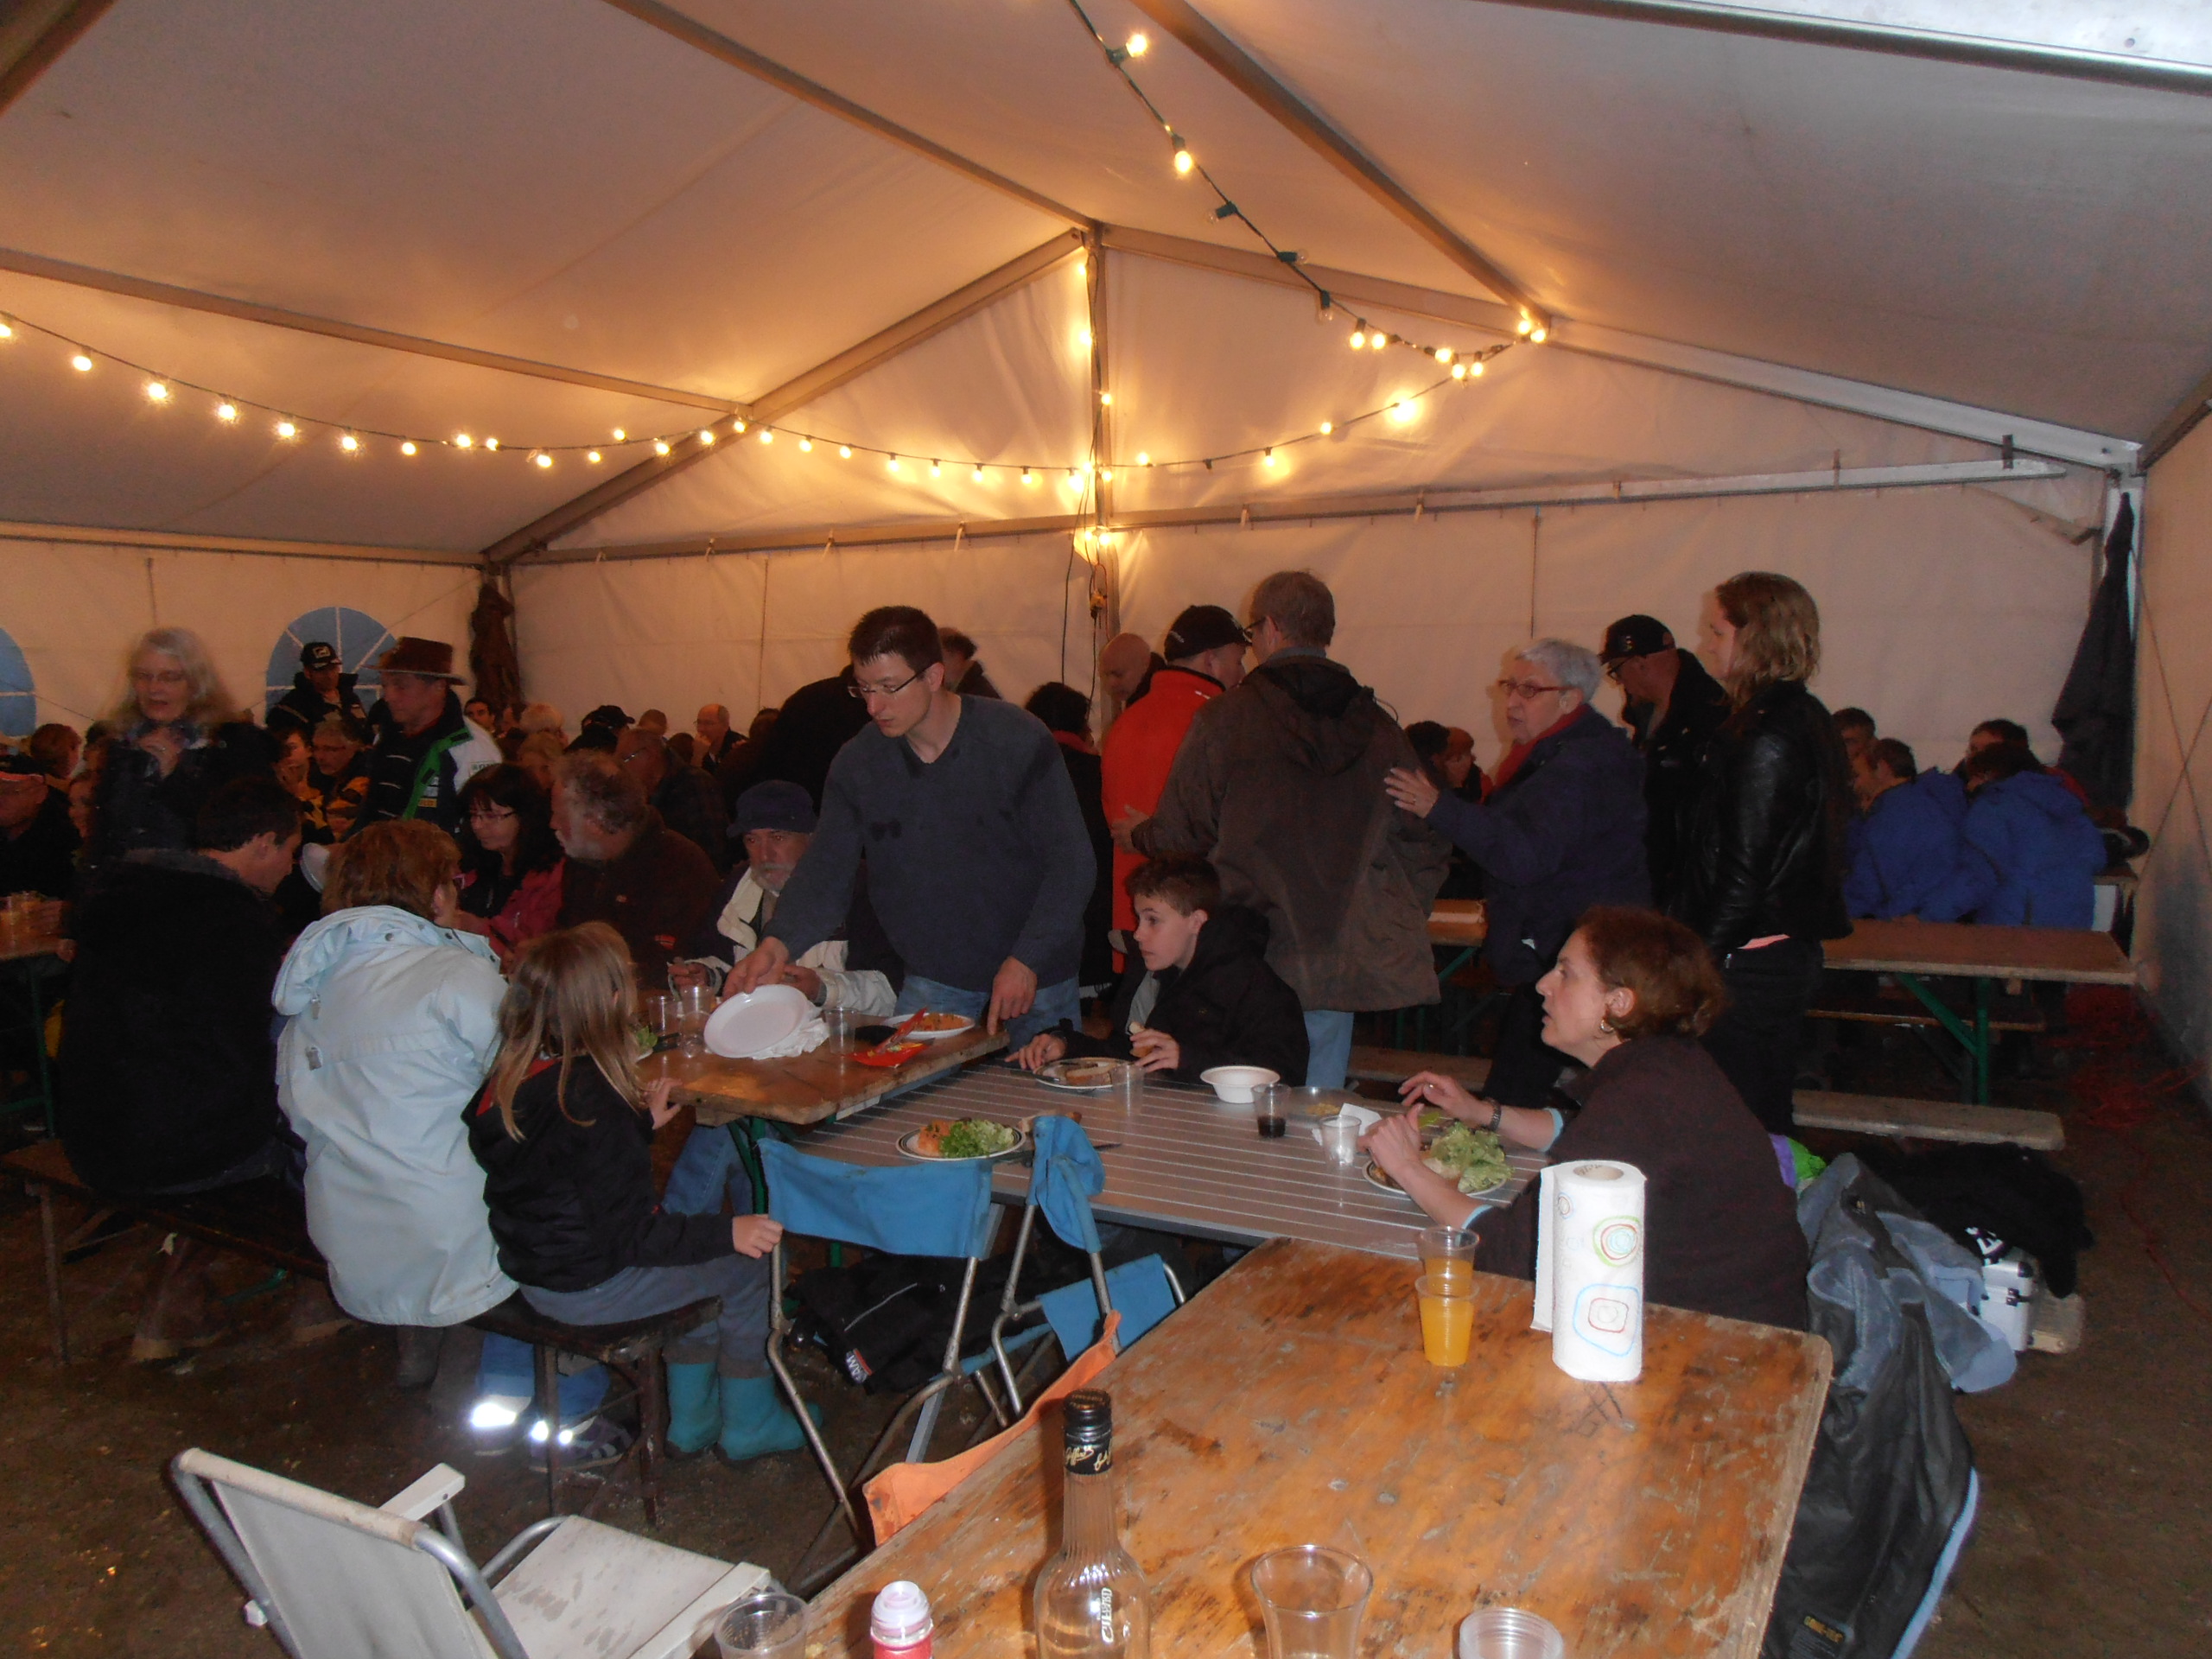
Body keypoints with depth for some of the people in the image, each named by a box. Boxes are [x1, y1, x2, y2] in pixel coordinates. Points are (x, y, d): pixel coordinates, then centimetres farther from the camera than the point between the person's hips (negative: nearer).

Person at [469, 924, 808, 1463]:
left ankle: (691, 1420, 34)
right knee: (747, 1267, 5)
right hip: (589, 1287, -9)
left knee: (702, 1261, 25)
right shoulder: (590, 1099, -29)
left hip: (535, 1270, 9)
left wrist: (641, 1122, 18)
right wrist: (726, 1233, -19)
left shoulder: (514, 1076, -2)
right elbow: (627, 1232, -25)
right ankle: (749, 1424, 22)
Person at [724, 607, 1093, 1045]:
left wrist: (1027, 960, -23)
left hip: (1036, 974, -2)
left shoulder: (1018, 740, -15)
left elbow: (1072, 863, -13)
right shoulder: (856, 763, -5)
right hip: (932, 979, 2)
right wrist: (779, 944, -22)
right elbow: (826, 870, -3)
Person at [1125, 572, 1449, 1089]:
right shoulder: (1377, 725, 4)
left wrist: (1134, 835, 19)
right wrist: (1392, 925, 17)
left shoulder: (1223, 718, -7)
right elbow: (1427, 841, 5)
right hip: (1342, 965, 3)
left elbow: (1182, 836, -3)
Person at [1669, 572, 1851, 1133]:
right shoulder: (1806, 719, 12)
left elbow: (1744, 872, -20)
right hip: (1790, 953, 10)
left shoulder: (1764, 739, -18)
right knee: (1767, 1119, 18)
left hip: (1748, 966, -10)